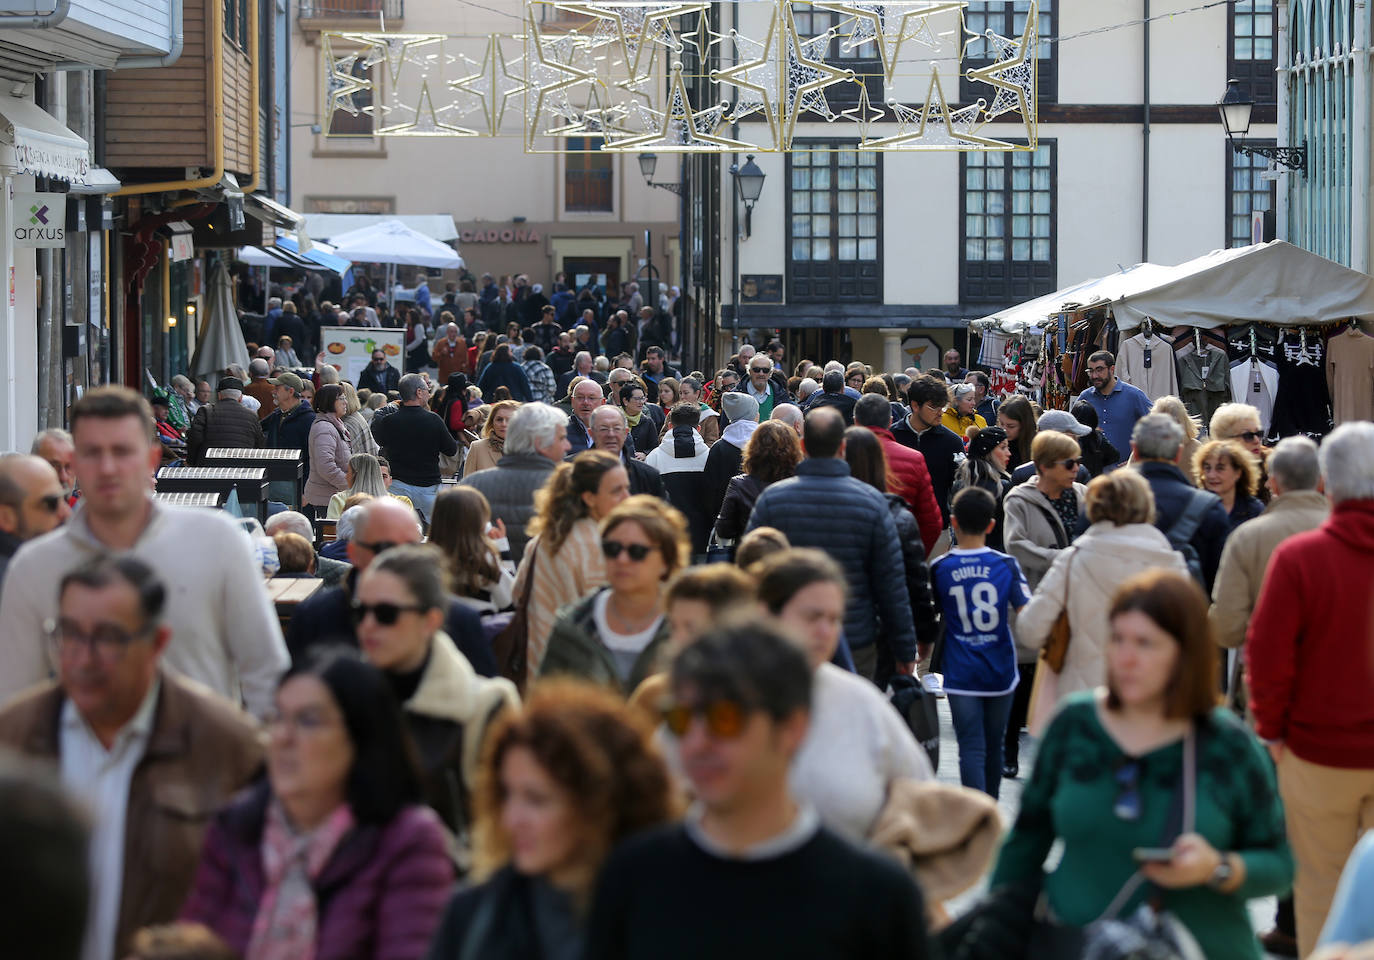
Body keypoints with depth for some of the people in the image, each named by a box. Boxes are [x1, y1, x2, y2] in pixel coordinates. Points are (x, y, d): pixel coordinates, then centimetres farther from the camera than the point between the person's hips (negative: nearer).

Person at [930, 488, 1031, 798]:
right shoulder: (1006, 564, -4)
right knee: (994, 747, 17)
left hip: (961, 676, -1)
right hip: (1000, 673, 1)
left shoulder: (939, 568, -4)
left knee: (971, 749, -4)